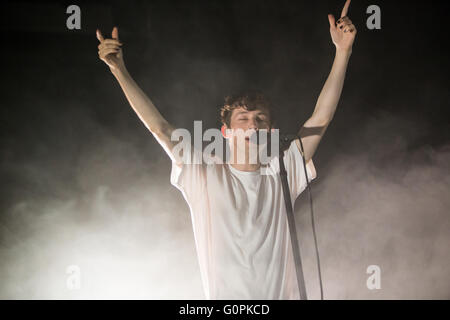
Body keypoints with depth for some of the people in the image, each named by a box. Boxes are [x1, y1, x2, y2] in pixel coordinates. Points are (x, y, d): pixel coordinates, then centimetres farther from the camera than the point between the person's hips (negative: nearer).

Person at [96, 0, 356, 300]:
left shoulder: (281, 176, 7)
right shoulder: (205, 178, 3)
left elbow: (321, 118, 4)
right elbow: (158, 126, -2)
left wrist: (343, 52, 0)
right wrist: (119, 70, -9)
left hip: (282, 292, 2)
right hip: (225, 296, -2)